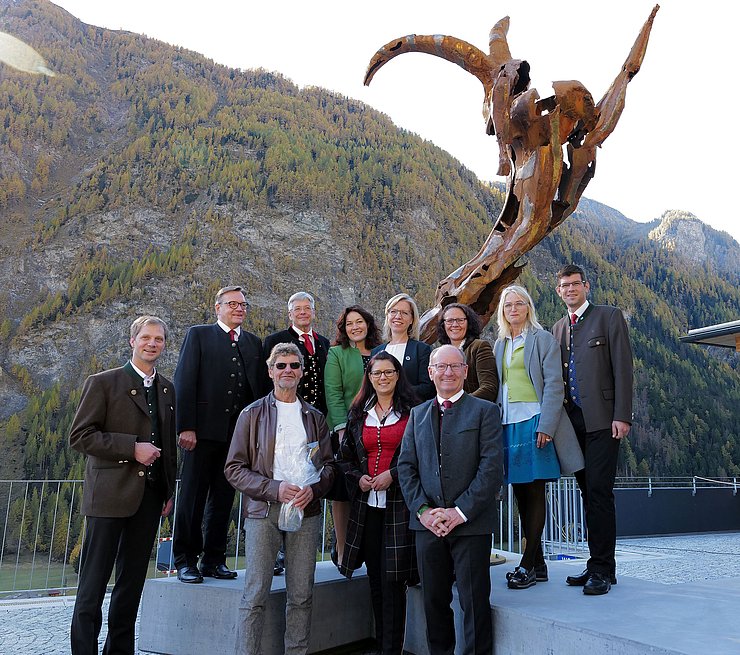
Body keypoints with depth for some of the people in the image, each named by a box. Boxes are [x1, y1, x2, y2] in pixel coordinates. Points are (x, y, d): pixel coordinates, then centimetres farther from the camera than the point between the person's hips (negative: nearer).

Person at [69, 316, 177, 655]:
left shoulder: (167, 389, 13)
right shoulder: (103, 383, -3)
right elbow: (79, 436, -10)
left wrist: (170, 490, 13)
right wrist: (132, 448, -17)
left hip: (151, 496, 6)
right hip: (110, 495, -5)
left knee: (132, 583, 14)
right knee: (93, 582, 1)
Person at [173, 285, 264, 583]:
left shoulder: (254, 343, 15)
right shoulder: (198, 335, 4)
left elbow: (259, 388, 13)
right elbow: (184, 382, -3)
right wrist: (186, 426, -12)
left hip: (239, 433, 4)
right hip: (204, 430, -4)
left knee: (223, 499, 10)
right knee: (192, 497, 3)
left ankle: (214, 560, 20)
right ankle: (185, 561, 14)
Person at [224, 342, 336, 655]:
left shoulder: (315, 417, 14)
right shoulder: (252, 414, 5)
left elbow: (328, 464, 13)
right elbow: (234, 468, -1)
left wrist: (313, 489, -8)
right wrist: (275, 488, -13)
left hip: (306, 510, 3)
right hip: (263, 511, -2)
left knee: (301, 595, 7)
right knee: (255, 595, -3)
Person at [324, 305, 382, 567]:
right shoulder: (336, 354, 3)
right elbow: (333, 394, -5)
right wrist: (343, 428, -15)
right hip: (345, 431, -3)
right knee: (342, 491, 1)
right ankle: (342, 549, 11)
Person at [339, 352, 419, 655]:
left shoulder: (412, 411, 0)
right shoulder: (357, 414, 12)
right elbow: (346, 456, 17)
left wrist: (392, 475, -12)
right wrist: (358, 477, -1)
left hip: (399, 502, -4)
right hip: (367, 504, 4)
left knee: (392, 578, -3)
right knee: (375, 578, 10)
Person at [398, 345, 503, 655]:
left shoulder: (484, 411, 0)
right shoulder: (417, 414, 13)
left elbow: (492, 467, -8)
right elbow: (406, 466, 8)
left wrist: (460, 511, -14)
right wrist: (423, 509, -6)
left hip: (471, 523, -4)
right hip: (427, 523, 4)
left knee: (474, 603, 3)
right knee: (433, 602, 14)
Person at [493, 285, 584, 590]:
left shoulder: (543, 339, 0)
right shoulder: (500, 344, 16)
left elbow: (553, 384, -7)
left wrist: (545, 426, -16)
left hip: (534, 421, -6)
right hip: (508, 423, 6)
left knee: (534, 492, -3)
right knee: (520, 493, 8)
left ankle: (528, 564, 3)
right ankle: (537, 565, 17)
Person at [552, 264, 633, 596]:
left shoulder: (609, 317, 2)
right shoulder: (558, 328, 17)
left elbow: (622, 368, -5)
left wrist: (622, 416, -13)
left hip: (601, 420, -5)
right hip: (573, 421, 6)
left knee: (599, 491, -8)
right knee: (588, 493, 9)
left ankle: (603, 569, 0)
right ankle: (598, 564, 17)